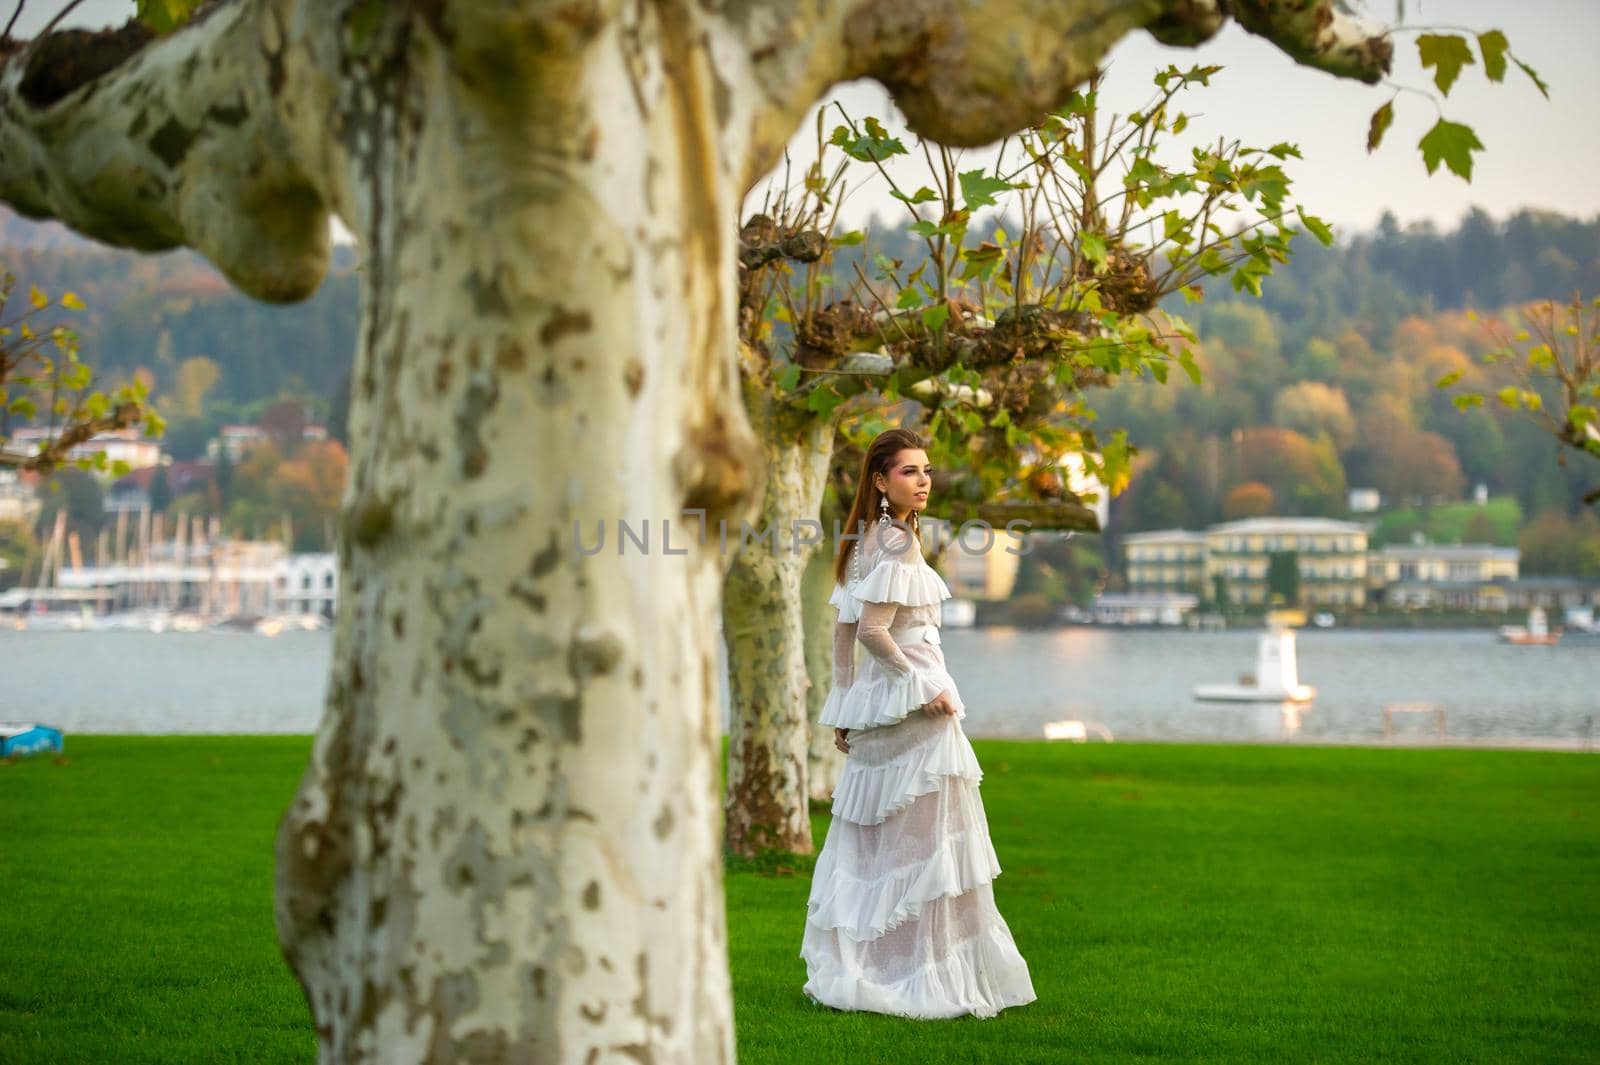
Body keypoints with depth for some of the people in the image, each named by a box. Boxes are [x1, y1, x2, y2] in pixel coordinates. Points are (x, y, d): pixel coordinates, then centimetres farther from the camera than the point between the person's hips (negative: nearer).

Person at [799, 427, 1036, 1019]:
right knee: (928, 838, -4)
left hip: (877, 699, 9)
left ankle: (849, 967, 18)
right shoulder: (898, 541, -15)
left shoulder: (865, 539, 12)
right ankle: (928, 975, -1)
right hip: (910, 704, -9)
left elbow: (844, 628, 14)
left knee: (869, 840, 13)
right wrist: (924, 688, -16)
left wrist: (843, 703, 17)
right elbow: (872, 628, -22)